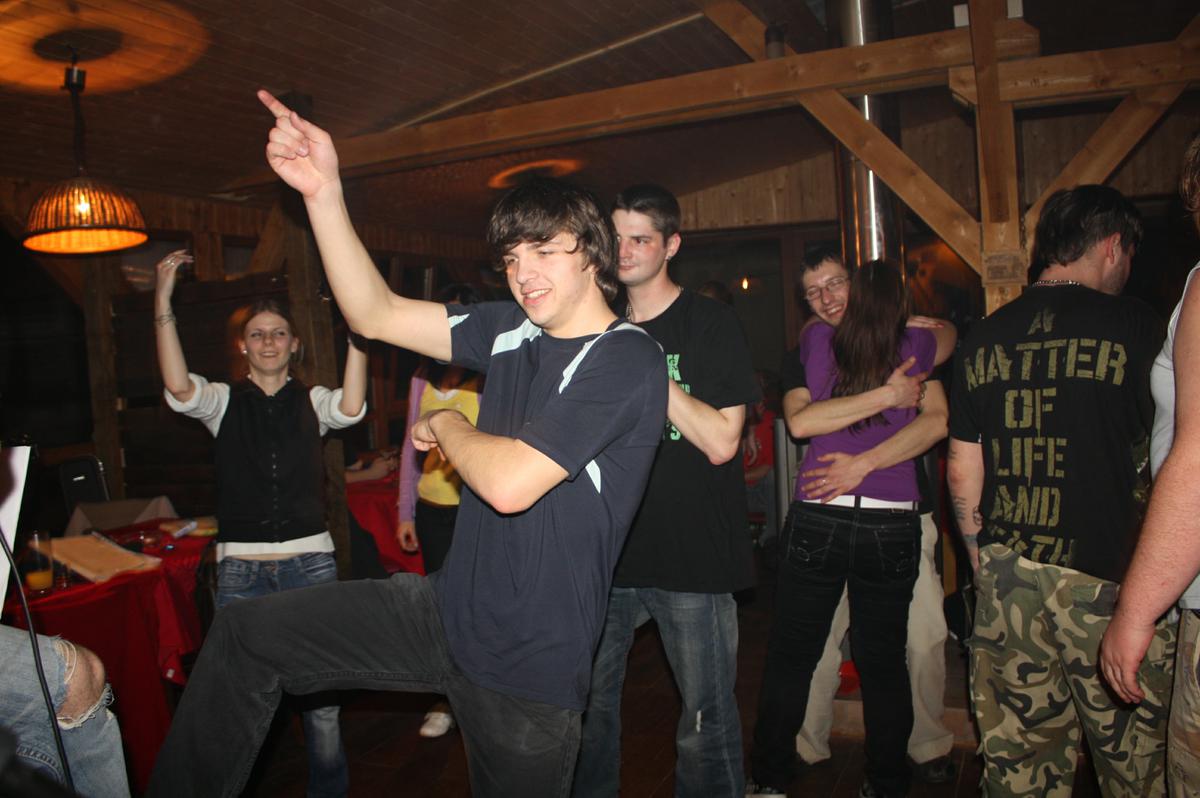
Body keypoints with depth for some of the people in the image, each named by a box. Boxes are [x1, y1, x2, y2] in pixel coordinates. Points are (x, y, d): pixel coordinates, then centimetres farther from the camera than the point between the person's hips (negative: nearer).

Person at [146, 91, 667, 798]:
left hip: (530, 666, -6)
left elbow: (509, 483, -26)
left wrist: (446, 425, -6)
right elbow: (376, 315, 3)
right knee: (244, 634, 6)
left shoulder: (626, 359, -19)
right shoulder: (511, 330, 3)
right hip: (448, 609, 7)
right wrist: (324, 190, -5)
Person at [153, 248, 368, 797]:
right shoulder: (224, 401, 5)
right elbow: (179, 388, -16)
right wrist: (163, 305, -22)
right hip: (241, 568, 0)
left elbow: (351, 409, -17)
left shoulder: (312, 401, 5)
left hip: (310, 562, 0)